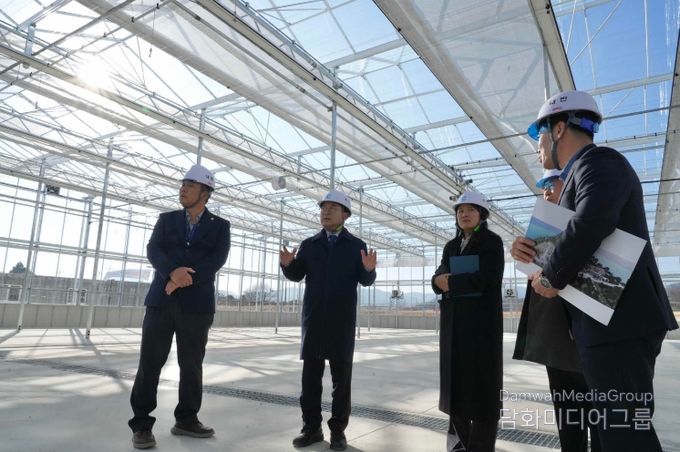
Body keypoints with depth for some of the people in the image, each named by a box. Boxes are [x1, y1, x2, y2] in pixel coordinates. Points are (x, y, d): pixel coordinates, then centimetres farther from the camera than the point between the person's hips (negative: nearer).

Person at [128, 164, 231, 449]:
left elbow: (217, 259, -7)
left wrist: (185, 280, -17)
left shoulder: (220, 226, 7)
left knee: (192, 364, 7)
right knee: (150, 362, 2)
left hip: (197, 303, -1)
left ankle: (186, 419, 22)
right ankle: (141, 424, 14)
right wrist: (172, 272, -22)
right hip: (161, 299, 1)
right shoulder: (166, 219, 12)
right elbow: (153, 250, -2)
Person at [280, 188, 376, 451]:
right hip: (313, 318, 2)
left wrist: (369, 269, -24)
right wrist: (288, 264, -19)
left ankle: (338, 430, 16)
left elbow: (365, 281, -3)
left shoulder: (356, 246, 5)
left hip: (342, 320, -2)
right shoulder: (309, 244, 10)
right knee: (310, 374, 6)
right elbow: (297, 276, 1)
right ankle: (311, 428, 17)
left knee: (341, 376, 5)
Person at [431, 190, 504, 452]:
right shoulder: (451, 246, 15)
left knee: (482, 377, -1)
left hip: (482, 318, -5)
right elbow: (437, 280, 6)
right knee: (456, 374, 8)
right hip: (453, 320, 5)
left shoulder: (492, 242, -2)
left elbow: (489, 278, -16)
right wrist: (441, 280, -17)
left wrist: (452, 282, -12)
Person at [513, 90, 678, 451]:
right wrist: (531, 249, -1)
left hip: (618, 321, -10)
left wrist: (550, 277, -18)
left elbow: (593, 220, -32)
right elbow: (575, 244, 19)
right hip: (610, 320, 10)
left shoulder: (598, 161, -11)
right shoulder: (581, 172, 20)